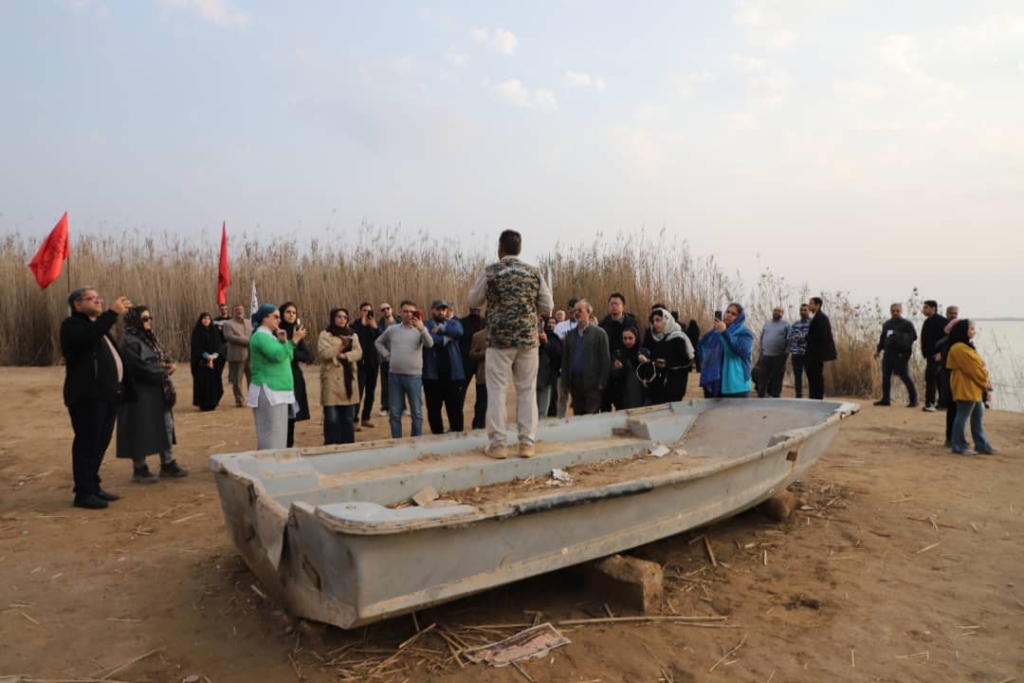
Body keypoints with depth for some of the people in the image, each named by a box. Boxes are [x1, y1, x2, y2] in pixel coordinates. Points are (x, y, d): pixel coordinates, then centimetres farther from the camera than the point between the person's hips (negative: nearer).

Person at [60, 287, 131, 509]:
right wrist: (112, 313, -30)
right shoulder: (71, 325, -5)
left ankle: (93, 486, 21)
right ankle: (83, 493, 0)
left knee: (100, 442, 12)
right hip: (87, 395, -9)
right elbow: (89, 337, -29)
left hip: (106, 394, 9)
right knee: (87, 443, -6)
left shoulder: (98, 324, 23)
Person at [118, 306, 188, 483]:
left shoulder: (150, 338, 14)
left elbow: (165, 356, 14)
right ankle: (139, 469, 12)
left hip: (158, 392, 9)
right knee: (141, 430, 0)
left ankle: (167, 464, 21)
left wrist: (171, 364, -9)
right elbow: (143, 368, -23)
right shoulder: (129, 342, -15)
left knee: (166, 426, 11)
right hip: (140, 393, -9)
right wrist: (164, 370, -10)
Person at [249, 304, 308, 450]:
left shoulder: (270, 336, 19)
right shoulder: (260, 336, -11)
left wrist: (284, 342, 5)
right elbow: (278, 355, -26)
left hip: (278, 391, 10)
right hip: (268, 391, -10)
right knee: (271, 435, -9)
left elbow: (287, 359, 18)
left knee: (278, 435, 12)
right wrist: (294, 340, -23)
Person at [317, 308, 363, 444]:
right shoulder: (325, 335, 1)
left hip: (349, 380, 4)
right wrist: (341, 346, -19)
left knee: (349, 418, 9)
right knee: (332, 418, -5)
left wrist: (344, 356, -18)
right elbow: (323, 353, -14)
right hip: (332, 380, -4)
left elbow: (358, 353, -1)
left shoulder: (353, 335, 14)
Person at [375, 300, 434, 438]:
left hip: (414, 376, -3)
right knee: (394, 413, 9)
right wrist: (386, 354, 6)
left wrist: (422, 329, -38)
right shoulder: (392, 329, 8)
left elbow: (429, 344, -21)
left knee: (416, 413, 2)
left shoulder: (420, 329, -1)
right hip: (394, 375, 3)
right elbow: (378, 342, 23)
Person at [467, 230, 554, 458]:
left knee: (497, 391, 3)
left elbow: (473, 300, 7)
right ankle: (527, 443, 10)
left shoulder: (490, 271, -2)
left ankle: (497, 444, 4)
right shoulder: (533, 272, 4)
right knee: (527, 390, 8)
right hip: (528, 338, 2)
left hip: (499, 338, -2)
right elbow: (547, 305, 7)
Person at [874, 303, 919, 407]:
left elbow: (914, 336, -9)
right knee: (885, 377, 7)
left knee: (905, 377, -5)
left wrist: (901, 337, -22)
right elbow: (882, 338, 22)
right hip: (888, 354, 6)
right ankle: (885, 399, 15)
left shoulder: (907, 324, -2)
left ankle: (913, 400, 5)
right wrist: (878, 350, 18)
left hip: (901, 355, -6)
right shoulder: (886, 324, 16)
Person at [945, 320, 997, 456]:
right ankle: (959, 446, 3)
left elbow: (978, 366, 19)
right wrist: (985, 383, -7)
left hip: (974, 388, 11)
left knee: (978, 418, 14)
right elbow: (972, 369, -18)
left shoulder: (967, 347, 17)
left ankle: (982, 446, 21)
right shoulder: (959, 348, -17)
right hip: (966, 389, -11)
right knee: (963, 418, -4)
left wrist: (986, 381, 5)